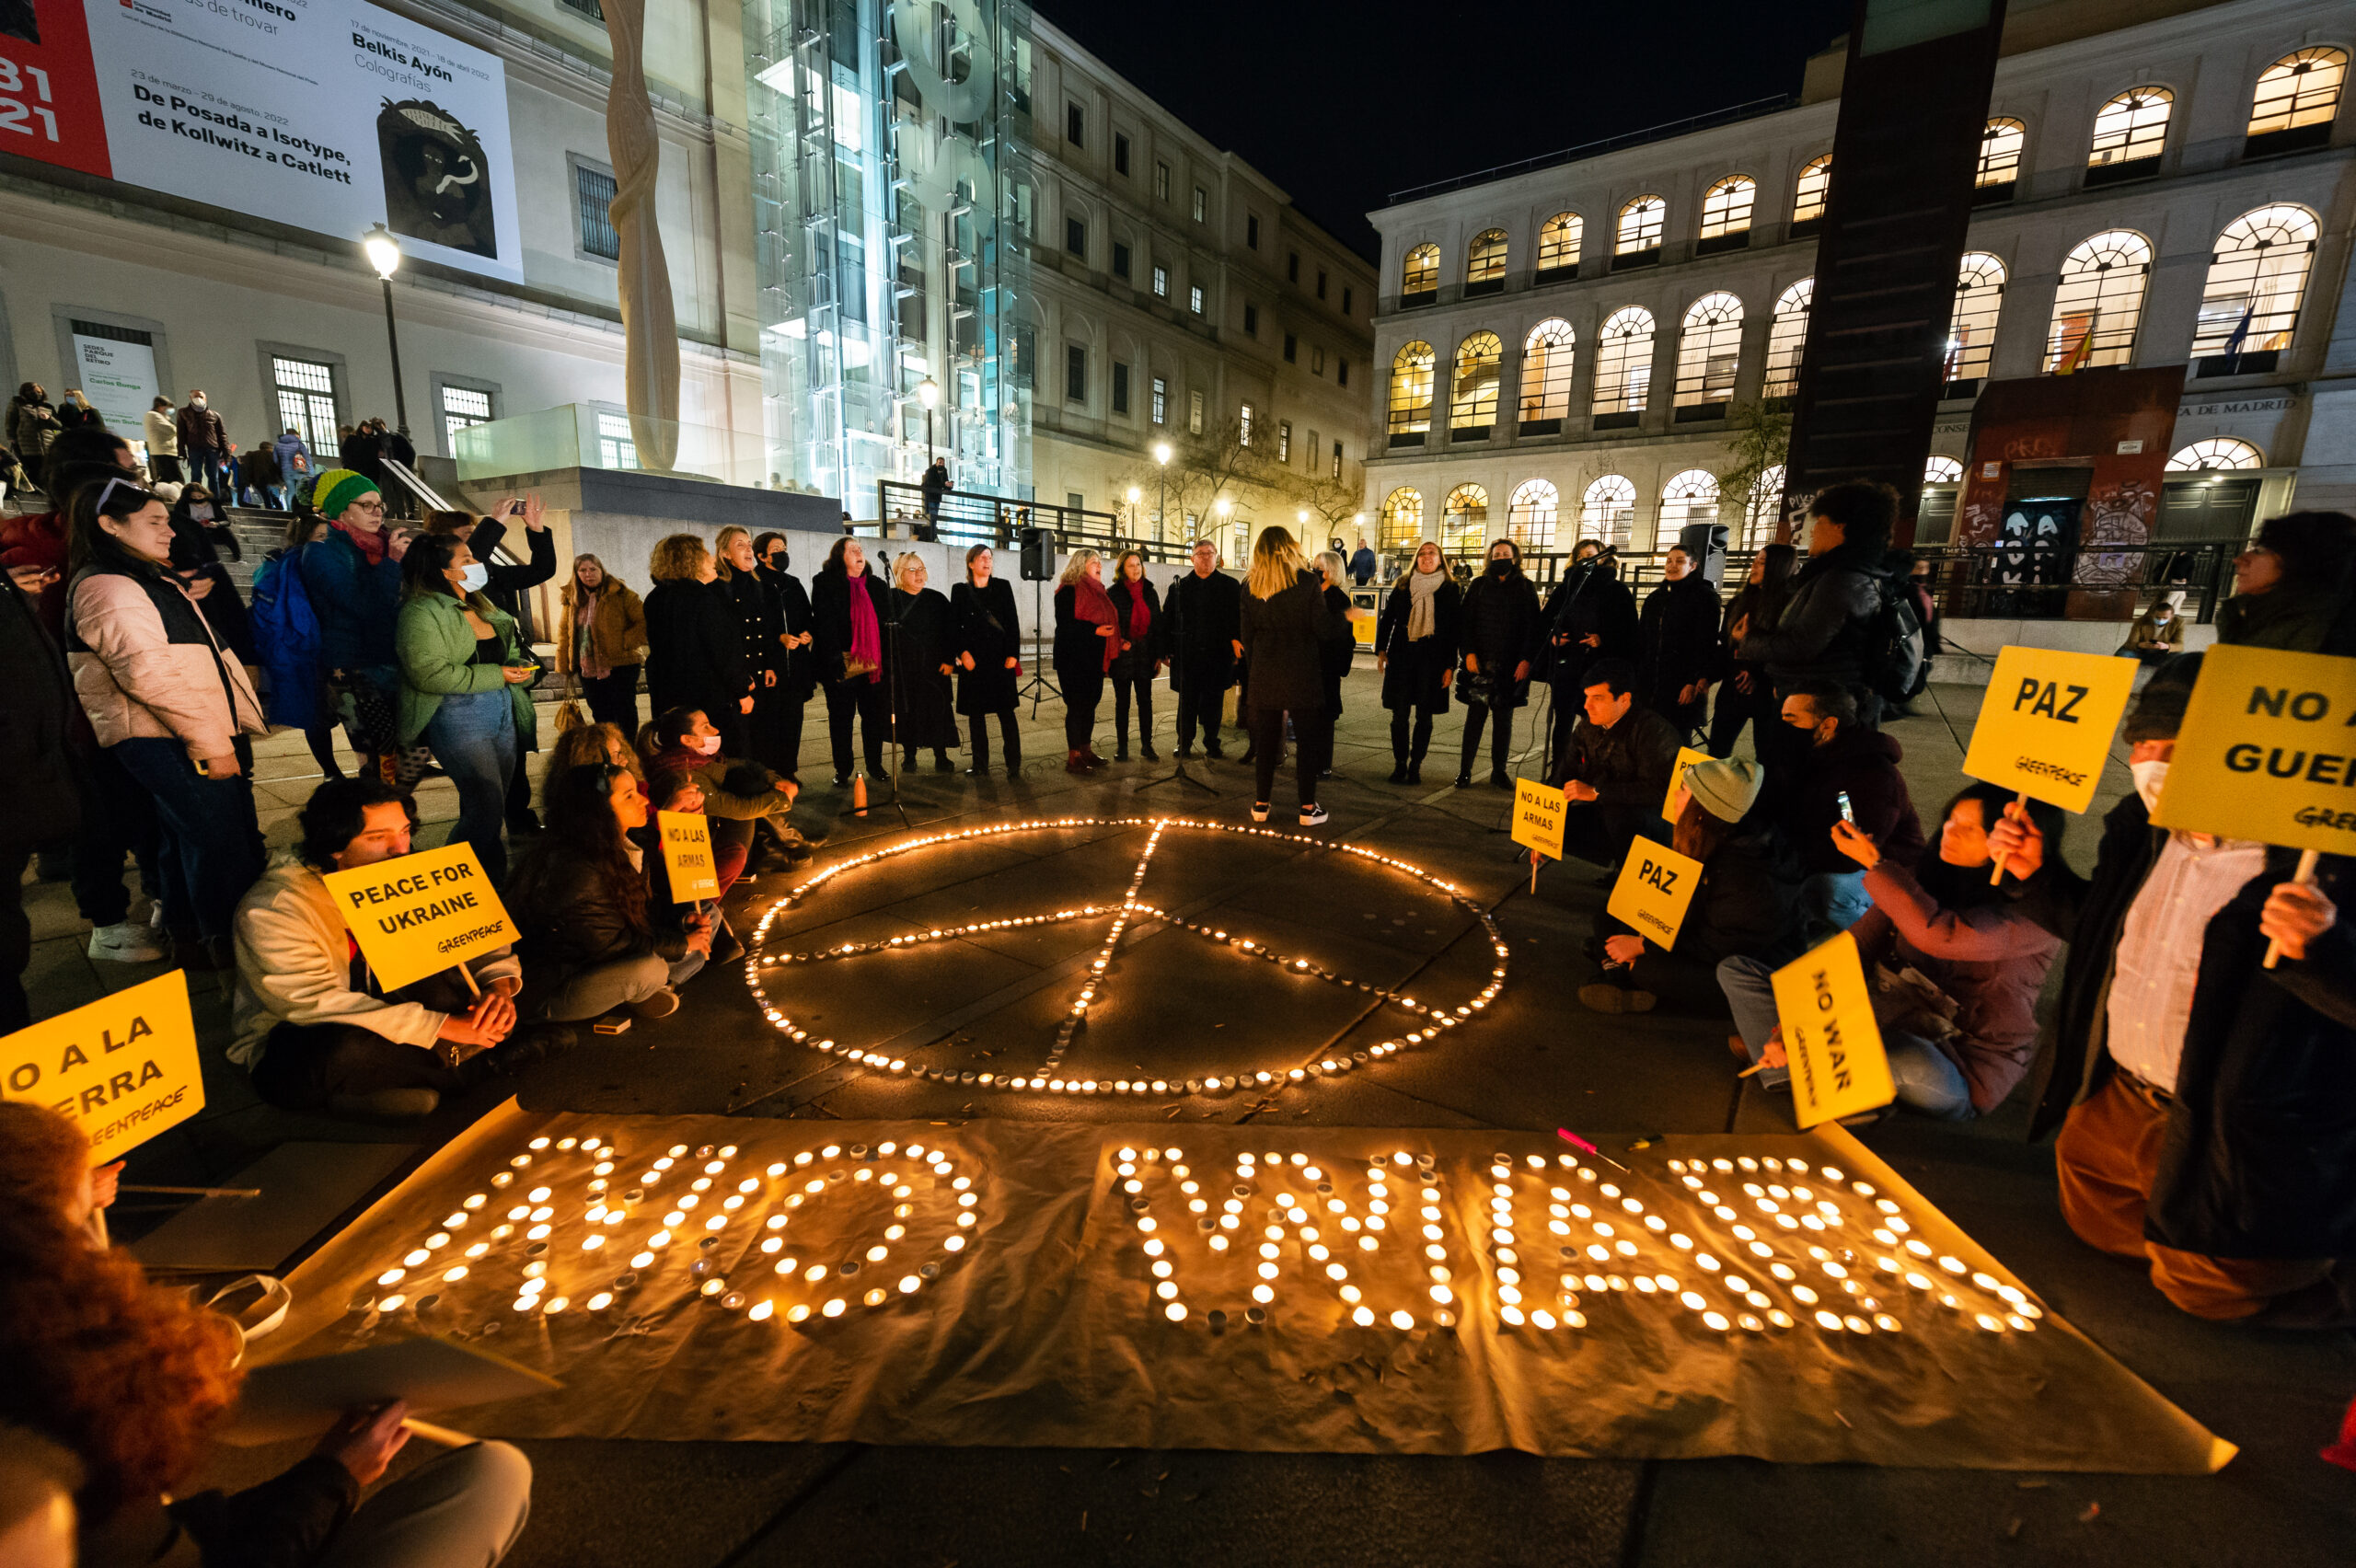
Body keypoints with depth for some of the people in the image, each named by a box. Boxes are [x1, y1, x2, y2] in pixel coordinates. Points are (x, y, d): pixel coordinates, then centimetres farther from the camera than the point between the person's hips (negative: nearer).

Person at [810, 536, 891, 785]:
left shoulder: (877, 585, 12)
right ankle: (842, 771, 13)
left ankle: (875, 765, 20)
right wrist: (836, 661, -16)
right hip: (843, 665, -4)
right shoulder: (825, 584, -1)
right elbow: (824, 625, -7)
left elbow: (886, 624, 13)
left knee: (874, 715, 8)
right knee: (841, 717, 4)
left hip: (874, 664, 4)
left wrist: (886, 659, 5)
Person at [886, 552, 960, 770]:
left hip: (933, 666, 0)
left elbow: (951, 631, 6)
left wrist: (949, 660, -3)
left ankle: (941, 756, 7)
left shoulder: (936, 599, 6)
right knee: (906, 709, 3)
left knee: (936, 709, -2)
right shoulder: (889, 599, 3)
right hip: (901, 668, 0)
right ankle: (909, 754, 17)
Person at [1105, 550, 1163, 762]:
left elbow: (1158, 626, 11)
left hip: (1145, 656, 3)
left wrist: (1158, 656, 7)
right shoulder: (1113, 593, -2)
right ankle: (1122, 746, 12)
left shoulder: (1150, 593, 9)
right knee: (1122, 702, 5)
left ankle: (1146, 745, 14)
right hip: (1122, 655, -3)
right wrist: (1118, 643, -13)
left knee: (1145, 700, 6)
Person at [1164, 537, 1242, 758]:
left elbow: (1239, 617, 2)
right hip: (1187, 655, 0)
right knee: (1187, 701, 6)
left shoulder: (1230, 586, 6)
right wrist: (1168, 649, 0)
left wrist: (1235, 640, -14)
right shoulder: (1179, 587, 8)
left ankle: (1211, 743, 19)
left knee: (1214, 702, 7)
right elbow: (1168, 620, 7)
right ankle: (1184, 744, 18)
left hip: (1218, 655, 0)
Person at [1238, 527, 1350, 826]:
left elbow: (1248, 634, 4)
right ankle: (1308, 807, 9)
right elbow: (1324, 629, -9)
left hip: (1265, 673, 3)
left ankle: (1261, 804, 15)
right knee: (1307, 739, 6)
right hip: (1302, 672, -3)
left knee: (1265, 738, 11)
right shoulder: (1307, 581, -8)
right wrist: (1345, 617, 9)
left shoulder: (1250, 585, 1)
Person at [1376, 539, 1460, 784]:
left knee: (1424, 716, 4)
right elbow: (1387, 618, 12)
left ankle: (1415, 764, 14)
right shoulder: (1402, 585, 8)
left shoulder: (1450, 589, 3)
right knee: (1400, 715, 1)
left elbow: (1455, 630, 2)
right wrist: (1381, 650, 2)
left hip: (1432, 660, -1)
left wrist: (1450, 665, -4)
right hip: (1401, 657, 1)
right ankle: (1400, 764, 11)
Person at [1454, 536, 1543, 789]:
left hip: (1511, 665, 1)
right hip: (1480, 662, 0)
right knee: (1475, 716, -1)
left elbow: (1532, 627, 4)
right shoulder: (1478, 585, 9)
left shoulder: (1526, 588, 9)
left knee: (1504, 718, 5)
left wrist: (1526, 659, -6)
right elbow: (1467, 621, 5)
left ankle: (1499, 770, 14)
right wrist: (1469, 652, -7)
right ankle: (1465, 770, 4)